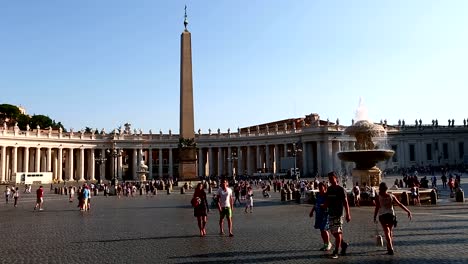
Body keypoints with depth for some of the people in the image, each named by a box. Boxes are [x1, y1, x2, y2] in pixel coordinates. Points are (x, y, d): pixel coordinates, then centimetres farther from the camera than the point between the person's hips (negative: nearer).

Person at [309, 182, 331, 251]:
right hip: (318, 214, 7)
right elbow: (315, 204, 22)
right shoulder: (318, 195, 11)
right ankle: (325, 244, 23)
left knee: (324, 230, -7)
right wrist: (312, 211, 21)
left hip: (325, 214, -7)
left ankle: (328, 244, 10)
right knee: (321, 230, 11)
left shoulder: (327, 195, -11)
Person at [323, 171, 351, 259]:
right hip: (330, 214, 7)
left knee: (338, 233, -4)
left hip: (338, 214, -7)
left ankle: (335, 252, 1)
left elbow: (345, 202, -10)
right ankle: (344, 244, 31)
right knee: (333, 232, 10)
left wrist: (348, 214, -15)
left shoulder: (341, 189, -8)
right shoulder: (329, 189, 10)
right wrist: (324, 207, 2)